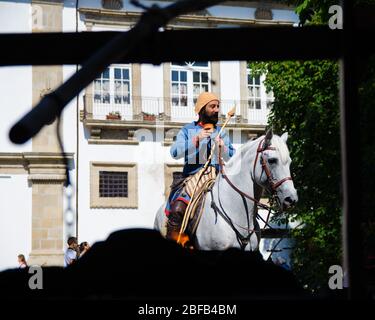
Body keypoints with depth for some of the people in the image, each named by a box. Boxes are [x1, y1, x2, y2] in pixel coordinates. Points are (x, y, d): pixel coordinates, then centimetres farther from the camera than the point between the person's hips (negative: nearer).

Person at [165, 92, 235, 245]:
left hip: (217, 178, 3)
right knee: (177, 210, -27)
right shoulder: (187, 130, 11)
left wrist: (222, 147, -9)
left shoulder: (222, 132, 20)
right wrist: (196, 139, -13)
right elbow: (175, 152, -5)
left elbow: (232, 159, 11)